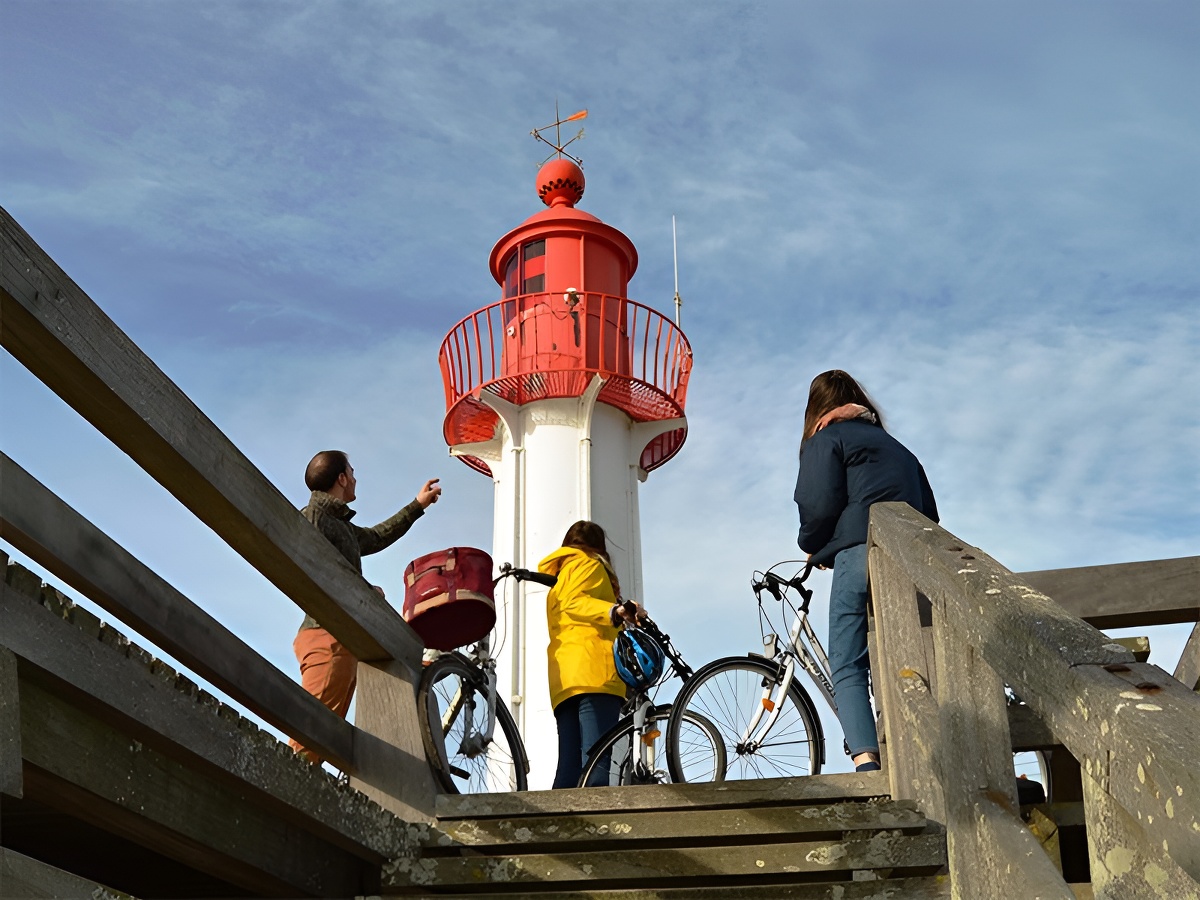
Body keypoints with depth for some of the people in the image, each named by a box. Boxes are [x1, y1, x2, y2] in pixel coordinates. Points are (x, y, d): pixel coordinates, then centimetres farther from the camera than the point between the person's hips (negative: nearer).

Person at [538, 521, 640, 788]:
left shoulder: (557, 579, 34)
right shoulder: (588, 564, 10)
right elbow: (574, 603, -9)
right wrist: (614, 611, -23)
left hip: (563, 678, 8)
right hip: (593, 670, -8)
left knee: (569, 769, -3)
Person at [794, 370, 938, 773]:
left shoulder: (825, 440, 10)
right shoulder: (897, 447, 31)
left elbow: (820, 504, -5)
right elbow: (930, 513, 24)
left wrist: (812, 547, 11)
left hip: (860, 554, -6)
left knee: (847, 668, -5)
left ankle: (865, 758, -22)